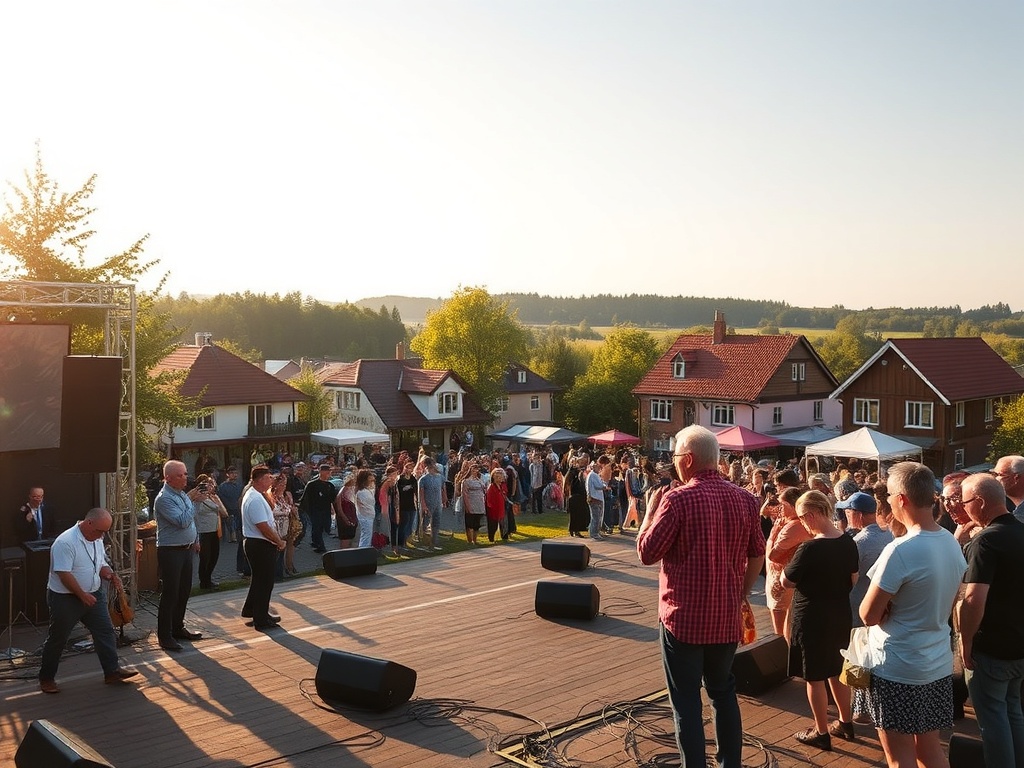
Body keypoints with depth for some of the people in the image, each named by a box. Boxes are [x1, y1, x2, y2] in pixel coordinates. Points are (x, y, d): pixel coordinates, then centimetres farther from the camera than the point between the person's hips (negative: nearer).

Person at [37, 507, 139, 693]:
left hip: (94, 595, 7)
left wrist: (110, 574, -9)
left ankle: (112, 671, 13)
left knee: (105, 631, 5)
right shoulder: (65, 542, -24)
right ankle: (46, 678, 22)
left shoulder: (97, 540, 3)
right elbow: (64, 574, -26)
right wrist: (82, 595, -24)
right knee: (57, 639, 7)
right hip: (65, 598, -7)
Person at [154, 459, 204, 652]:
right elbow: (182, 521, -26)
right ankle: (164, 636, 3)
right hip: (170, 551, -9)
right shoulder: (164, 498, -17)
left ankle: (178, 628, 26)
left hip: (186, 549, 9)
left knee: (184, 592, 15)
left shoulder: (183, 494, 11)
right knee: (170, 594, -4)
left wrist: (195, 540, 20)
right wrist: (193, 501, -21)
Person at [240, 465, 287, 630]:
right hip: (261, 545, -11)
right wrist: (280, 542, -16)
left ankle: (250, 609, 38)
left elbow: (270, 509, 21)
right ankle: (261, 620, 11)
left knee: (260, 578, 24)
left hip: (254, 542, 11)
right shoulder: (256, 499, -24)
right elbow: (264, 527, -25)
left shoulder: (253, 494, 10)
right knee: (264, 581, 1)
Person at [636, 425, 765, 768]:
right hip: (727, 618, 6)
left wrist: (650, 510, 1)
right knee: (724, 691, 21)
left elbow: (646, 553, -11)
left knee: (686, 700, 5)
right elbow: (757, 554, 9)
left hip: (684, 617, -5)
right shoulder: (744, 499, 1)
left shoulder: (678, 499, -17)